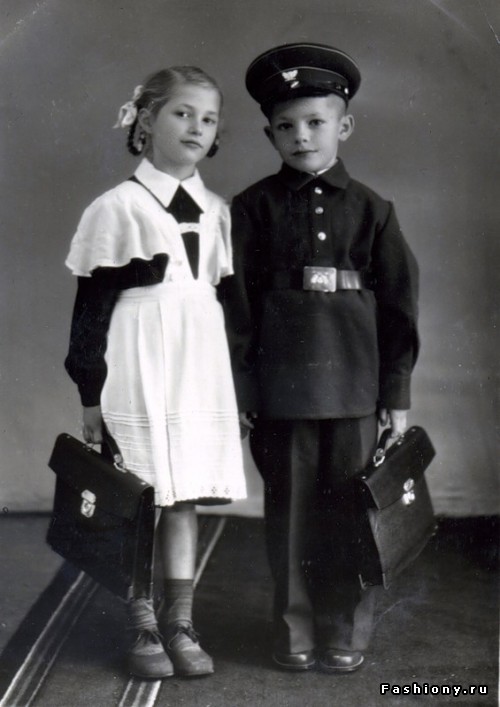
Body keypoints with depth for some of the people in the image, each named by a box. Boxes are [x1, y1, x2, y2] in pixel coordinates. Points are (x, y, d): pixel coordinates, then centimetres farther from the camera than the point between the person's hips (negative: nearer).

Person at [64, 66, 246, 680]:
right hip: (138, 373, -5)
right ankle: (143, 629, 14)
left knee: (186, 497, 9)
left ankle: (179, 624, 19)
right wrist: (90, 395, -7)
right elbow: (90, 308, -4)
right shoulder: (118, 207, -4)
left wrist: (240, 389, 15)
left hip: (201, 370, 5)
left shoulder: (216, 212, 11)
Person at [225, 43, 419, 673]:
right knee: (290, 510, 6)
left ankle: (346, 636, 19)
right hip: (281, 385, -1)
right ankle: (295, 634, 20)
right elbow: (237, 303, 1)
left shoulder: (370, 210, 6)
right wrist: (238, 388, -3)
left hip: (354, 386, 1)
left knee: (348, 511, 5)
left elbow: (398, 306, 6)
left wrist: (397, 394, 3)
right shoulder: (254, 207, 3)